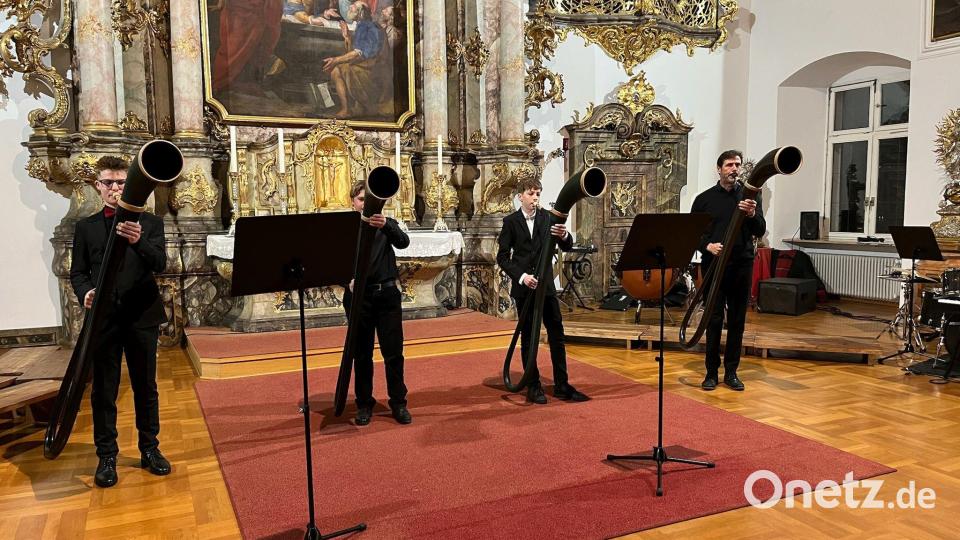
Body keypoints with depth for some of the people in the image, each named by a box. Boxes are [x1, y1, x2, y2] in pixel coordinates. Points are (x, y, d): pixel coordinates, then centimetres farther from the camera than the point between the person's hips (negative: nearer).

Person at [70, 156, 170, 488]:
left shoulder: (149, 223, 4)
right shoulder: (85, 227, 9)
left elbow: (159, 264, -11)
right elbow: (77, 272, 7)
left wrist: (138, 241, -31)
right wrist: (85, 293, -16)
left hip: (142, 316, -1)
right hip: (103, 318, 1)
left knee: (146, 386, 9)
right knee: (103, 390, 6)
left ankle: (149, 449, 22)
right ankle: (106, 456, 18)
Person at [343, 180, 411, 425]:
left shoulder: (386, 224, 5)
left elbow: (403, 242, -15)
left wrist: (385, 226, -35)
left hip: (387, 294, 0)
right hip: (358, 295, 0)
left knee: (393, 352, 4)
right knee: (362, 353, 8)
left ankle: (398, 403, 16)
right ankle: (364, 404, 21)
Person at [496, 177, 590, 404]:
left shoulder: (548, 217, 4)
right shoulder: (510, 221, -1)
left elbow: (567, 246, -3)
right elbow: (502, 257, -2)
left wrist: (564, 235, -26)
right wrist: (521, 276, -16)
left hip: (546, 285, 2)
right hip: (523, 287, -2)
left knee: (557, 334, 2)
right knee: (528, 337, 4)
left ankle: (561, 385, 10)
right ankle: (533, 386, 13)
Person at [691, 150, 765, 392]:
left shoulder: (750, 195, 6)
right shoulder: (704, 199, 4)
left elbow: (760, 231, -1)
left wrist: (752, 215, -22)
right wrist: (707, 245, -15)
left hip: (742, 265, 1)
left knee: (737, 320, 7)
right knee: (714, 319, 2)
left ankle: (731, 372, 17)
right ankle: (712, 372, 12)